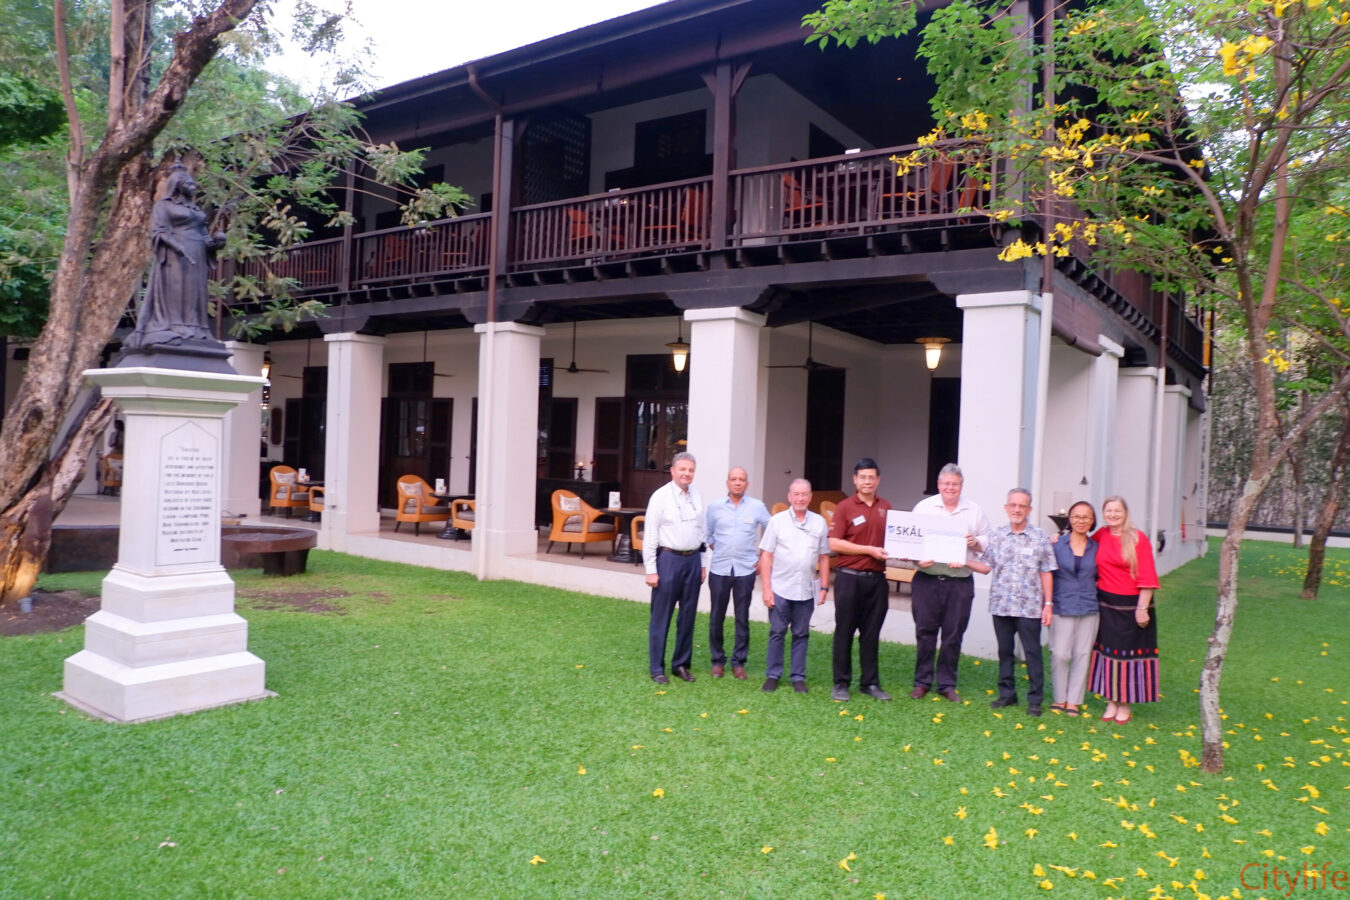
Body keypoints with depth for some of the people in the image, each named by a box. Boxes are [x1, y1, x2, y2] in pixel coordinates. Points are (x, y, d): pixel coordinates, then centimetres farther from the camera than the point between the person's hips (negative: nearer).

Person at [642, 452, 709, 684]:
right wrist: (651, 570, -10)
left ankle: (681, 664, 23)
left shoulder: (697, 497, 9)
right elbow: (650, 536, -8)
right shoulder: (661, 496, -7)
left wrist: (703, 564, 12)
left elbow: (703, 531, 14)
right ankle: (656, 669, 10)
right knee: (661, 616, 1)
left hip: (693, 560, 5)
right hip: (669, 559, -5)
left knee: (688, 615, 11)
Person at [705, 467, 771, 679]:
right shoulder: (715, 507, 2)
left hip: (745, 570, -1)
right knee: (717, 617, 6)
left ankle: (739, 661, 17)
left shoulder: (757, 507, -1)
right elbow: (707, 535, 13)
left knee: (742, 618, 5)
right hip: (719, 569, 1)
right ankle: (718, 660, 19)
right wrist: (718, 550, 5)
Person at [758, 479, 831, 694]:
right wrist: (766, 588, -7)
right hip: (780, 589, -1)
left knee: (801, 635, 9)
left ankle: (798, 677, 18)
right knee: (777, 633, 6)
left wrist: (824, 587, 4)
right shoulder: (777, 521, -1)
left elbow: (824, 557, 8)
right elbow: (766, 556, -2)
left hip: (806, 591, 2)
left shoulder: (819, 522, 4)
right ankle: (772, 675, 17)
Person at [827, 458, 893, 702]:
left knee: (871, 633, 11)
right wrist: (869, 550, -15)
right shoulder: (845, 507, -5)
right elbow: (834, 543, -11)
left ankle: (870, 682, 20)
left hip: (877, 579, 4)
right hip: (850, 577, -4)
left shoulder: (886, 508, 9)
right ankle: (841, 683, 13)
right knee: (844, 631, 5)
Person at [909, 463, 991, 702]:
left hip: (960, 582, 1)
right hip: (927, 580, -1)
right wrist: (918, 558, -15)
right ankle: (922, 682, 17)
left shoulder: (975, 511, 9)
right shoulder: (924, 507, 5)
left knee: (953, 635, 6)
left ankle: (947, 684, 18)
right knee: (925, 632, 4)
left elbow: (988, 543, 12)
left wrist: (976, 543, -9)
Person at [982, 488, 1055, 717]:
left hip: (1029, 607, -3)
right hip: (1001, 605, 3)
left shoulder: (1039, 538, -2)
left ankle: (1035, 699, 14)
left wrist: (1048, 604, -3)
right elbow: (987, 566, 8)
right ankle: (1007, 694, 25)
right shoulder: (996, 536, 5)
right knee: (1004, 651, 13)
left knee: (1033, 653, 4)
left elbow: (1046, 573, -1)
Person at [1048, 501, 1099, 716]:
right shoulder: (1057, 545, 0)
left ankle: (1073, 700, 17)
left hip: (1088, 609, 2)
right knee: (1060, 654, -3)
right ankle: (1059, 698, 14)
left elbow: (1100, 577, 15)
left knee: (1082, 655, 6)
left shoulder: (1096, 548, 6)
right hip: (1062, 608, -2)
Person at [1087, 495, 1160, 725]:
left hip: (1131, 605, -4)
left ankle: (1125, 706, 18)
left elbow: (1147, 577, -11)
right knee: (1107, 651, 9)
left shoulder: (1138, 538, -9)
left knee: (1127, 652, 5)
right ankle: (1111, 703, 21)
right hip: (1105, 605, 4)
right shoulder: (1100, 536, 3)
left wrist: (1142, 608, -14)